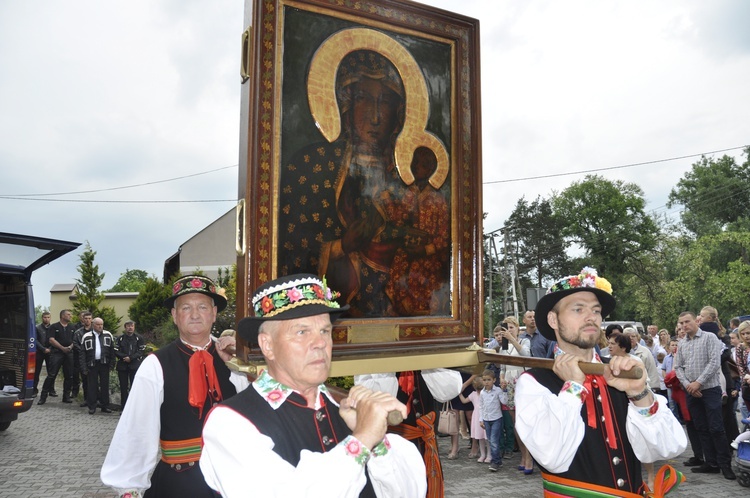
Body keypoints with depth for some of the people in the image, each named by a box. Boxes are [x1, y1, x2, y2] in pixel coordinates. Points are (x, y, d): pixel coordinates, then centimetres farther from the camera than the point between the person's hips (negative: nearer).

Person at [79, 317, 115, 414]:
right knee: (92, 386, 3)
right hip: (92, 364, -1)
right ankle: (92, 407, 14)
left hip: (104, 364, 1)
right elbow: (82, 353, 1)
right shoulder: (86, 337, 0)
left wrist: (111, 364, -1)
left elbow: (112, 351, 5)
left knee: (105, 385, 7)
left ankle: (105, 406, 16)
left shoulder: (108, 335, 3)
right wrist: (83, 368, -5)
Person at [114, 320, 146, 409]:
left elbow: (142, 351, -5)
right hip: (122, 365, 2)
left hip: (135, 365, -2)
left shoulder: (139, 338, 2)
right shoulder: (120, 338, 7)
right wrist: (125, 357, -14)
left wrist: (131, 358, -14)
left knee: (134, 387, -1)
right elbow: (116, 351, 0)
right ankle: (123, 408, 16)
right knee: (123, 387, 8)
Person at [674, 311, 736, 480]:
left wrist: (698, 382, -16)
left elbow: (714, 362, -13)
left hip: (710, 389, -5)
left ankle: (725, 464, 6)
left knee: (716, 428, -5)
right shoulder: (682, 344, 11)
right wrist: (687, 385, -7)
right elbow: (678, 367, 9)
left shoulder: (710, 337, -5)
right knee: (702, 429, 9)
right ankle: (711, 463, 17)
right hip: (691, 392, 5)